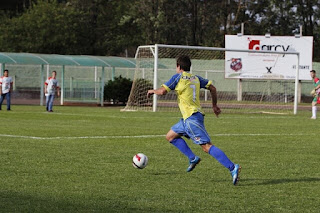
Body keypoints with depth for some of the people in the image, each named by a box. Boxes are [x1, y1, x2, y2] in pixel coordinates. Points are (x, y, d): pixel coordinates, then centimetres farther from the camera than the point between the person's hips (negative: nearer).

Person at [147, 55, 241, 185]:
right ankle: (192, 159, 13)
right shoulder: (196, 78, 16)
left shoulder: (178, 77, -3)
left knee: (207, 146, -15)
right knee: (170, 136, 21)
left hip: (192, 117, -9)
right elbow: (212, 88, 15)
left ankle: (232, 168, -25)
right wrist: (214, 105, 26)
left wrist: (152, 91, 13)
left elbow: (162, 91, -7)